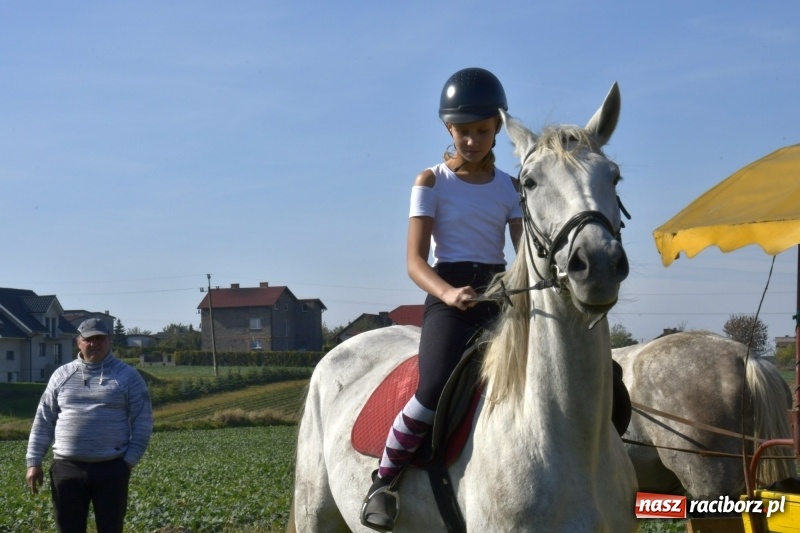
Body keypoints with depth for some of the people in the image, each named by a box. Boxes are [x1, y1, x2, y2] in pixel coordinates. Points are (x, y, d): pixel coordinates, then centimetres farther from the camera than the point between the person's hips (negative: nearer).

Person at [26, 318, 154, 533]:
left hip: (111, 468, -2)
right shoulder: (62, 375, 9)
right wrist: (34, 461, 5)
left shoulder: (127, 376, 1)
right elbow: (43, 420, 10)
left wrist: (130, 460, -9)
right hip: (67, 468, 2)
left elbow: (143, 422, -1)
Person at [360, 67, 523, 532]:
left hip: (501, 294, 4)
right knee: (436, 390, -31)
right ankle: (384, 480, -10)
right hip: (448, 298, -4)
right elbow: (415, 260, -5)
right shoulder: (432, 182, 4)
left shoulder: (510, 187, 14)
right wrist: (448, 293, -27)